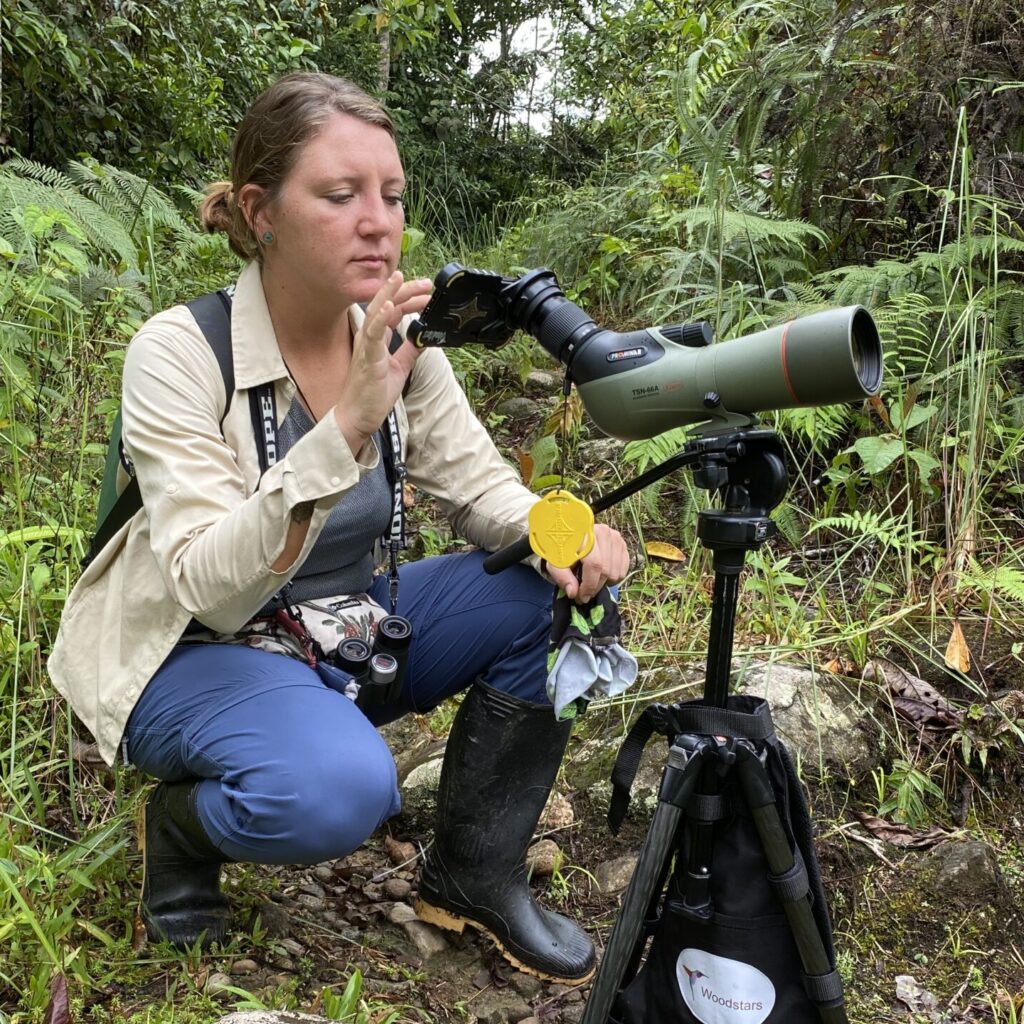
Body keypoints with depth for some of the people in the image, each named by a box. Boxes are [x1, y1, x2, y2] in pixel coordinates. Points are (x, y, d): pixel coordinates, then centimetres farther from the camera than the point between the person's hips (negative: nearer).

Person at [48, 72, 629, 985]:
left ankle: (474, 876, 3)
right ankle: (182, 822, 1)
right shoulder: (180, 351, -23)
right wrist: (347, 424, -43)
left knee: (560, 591, -14)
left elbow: (480, 486, -2)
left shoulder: (399, 337, -8)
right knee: (340, 787, -36)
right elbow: (211, 591, -31)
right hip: (198, 654, -5)